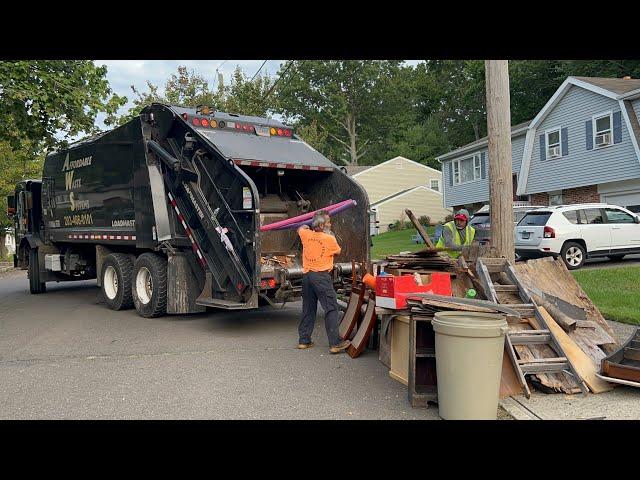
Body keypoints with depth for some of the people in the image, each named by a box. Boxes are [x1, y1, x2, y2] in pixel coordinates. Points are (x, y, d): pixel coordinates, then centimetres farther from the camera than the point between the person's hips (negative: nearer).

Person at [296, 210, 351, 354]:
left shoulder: (306, 235, 6)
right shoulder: (330, 239, -8)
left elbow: (300, 229, 30)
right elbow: (338, 251, 12)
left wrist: (309, 225, 45)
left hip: (307, 275, 6)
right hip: (321, 276, -6)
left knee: (308, 310, 16)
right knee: (331, 309, -5)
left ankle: (303, 340, 21)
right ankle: (335, 343, -9)